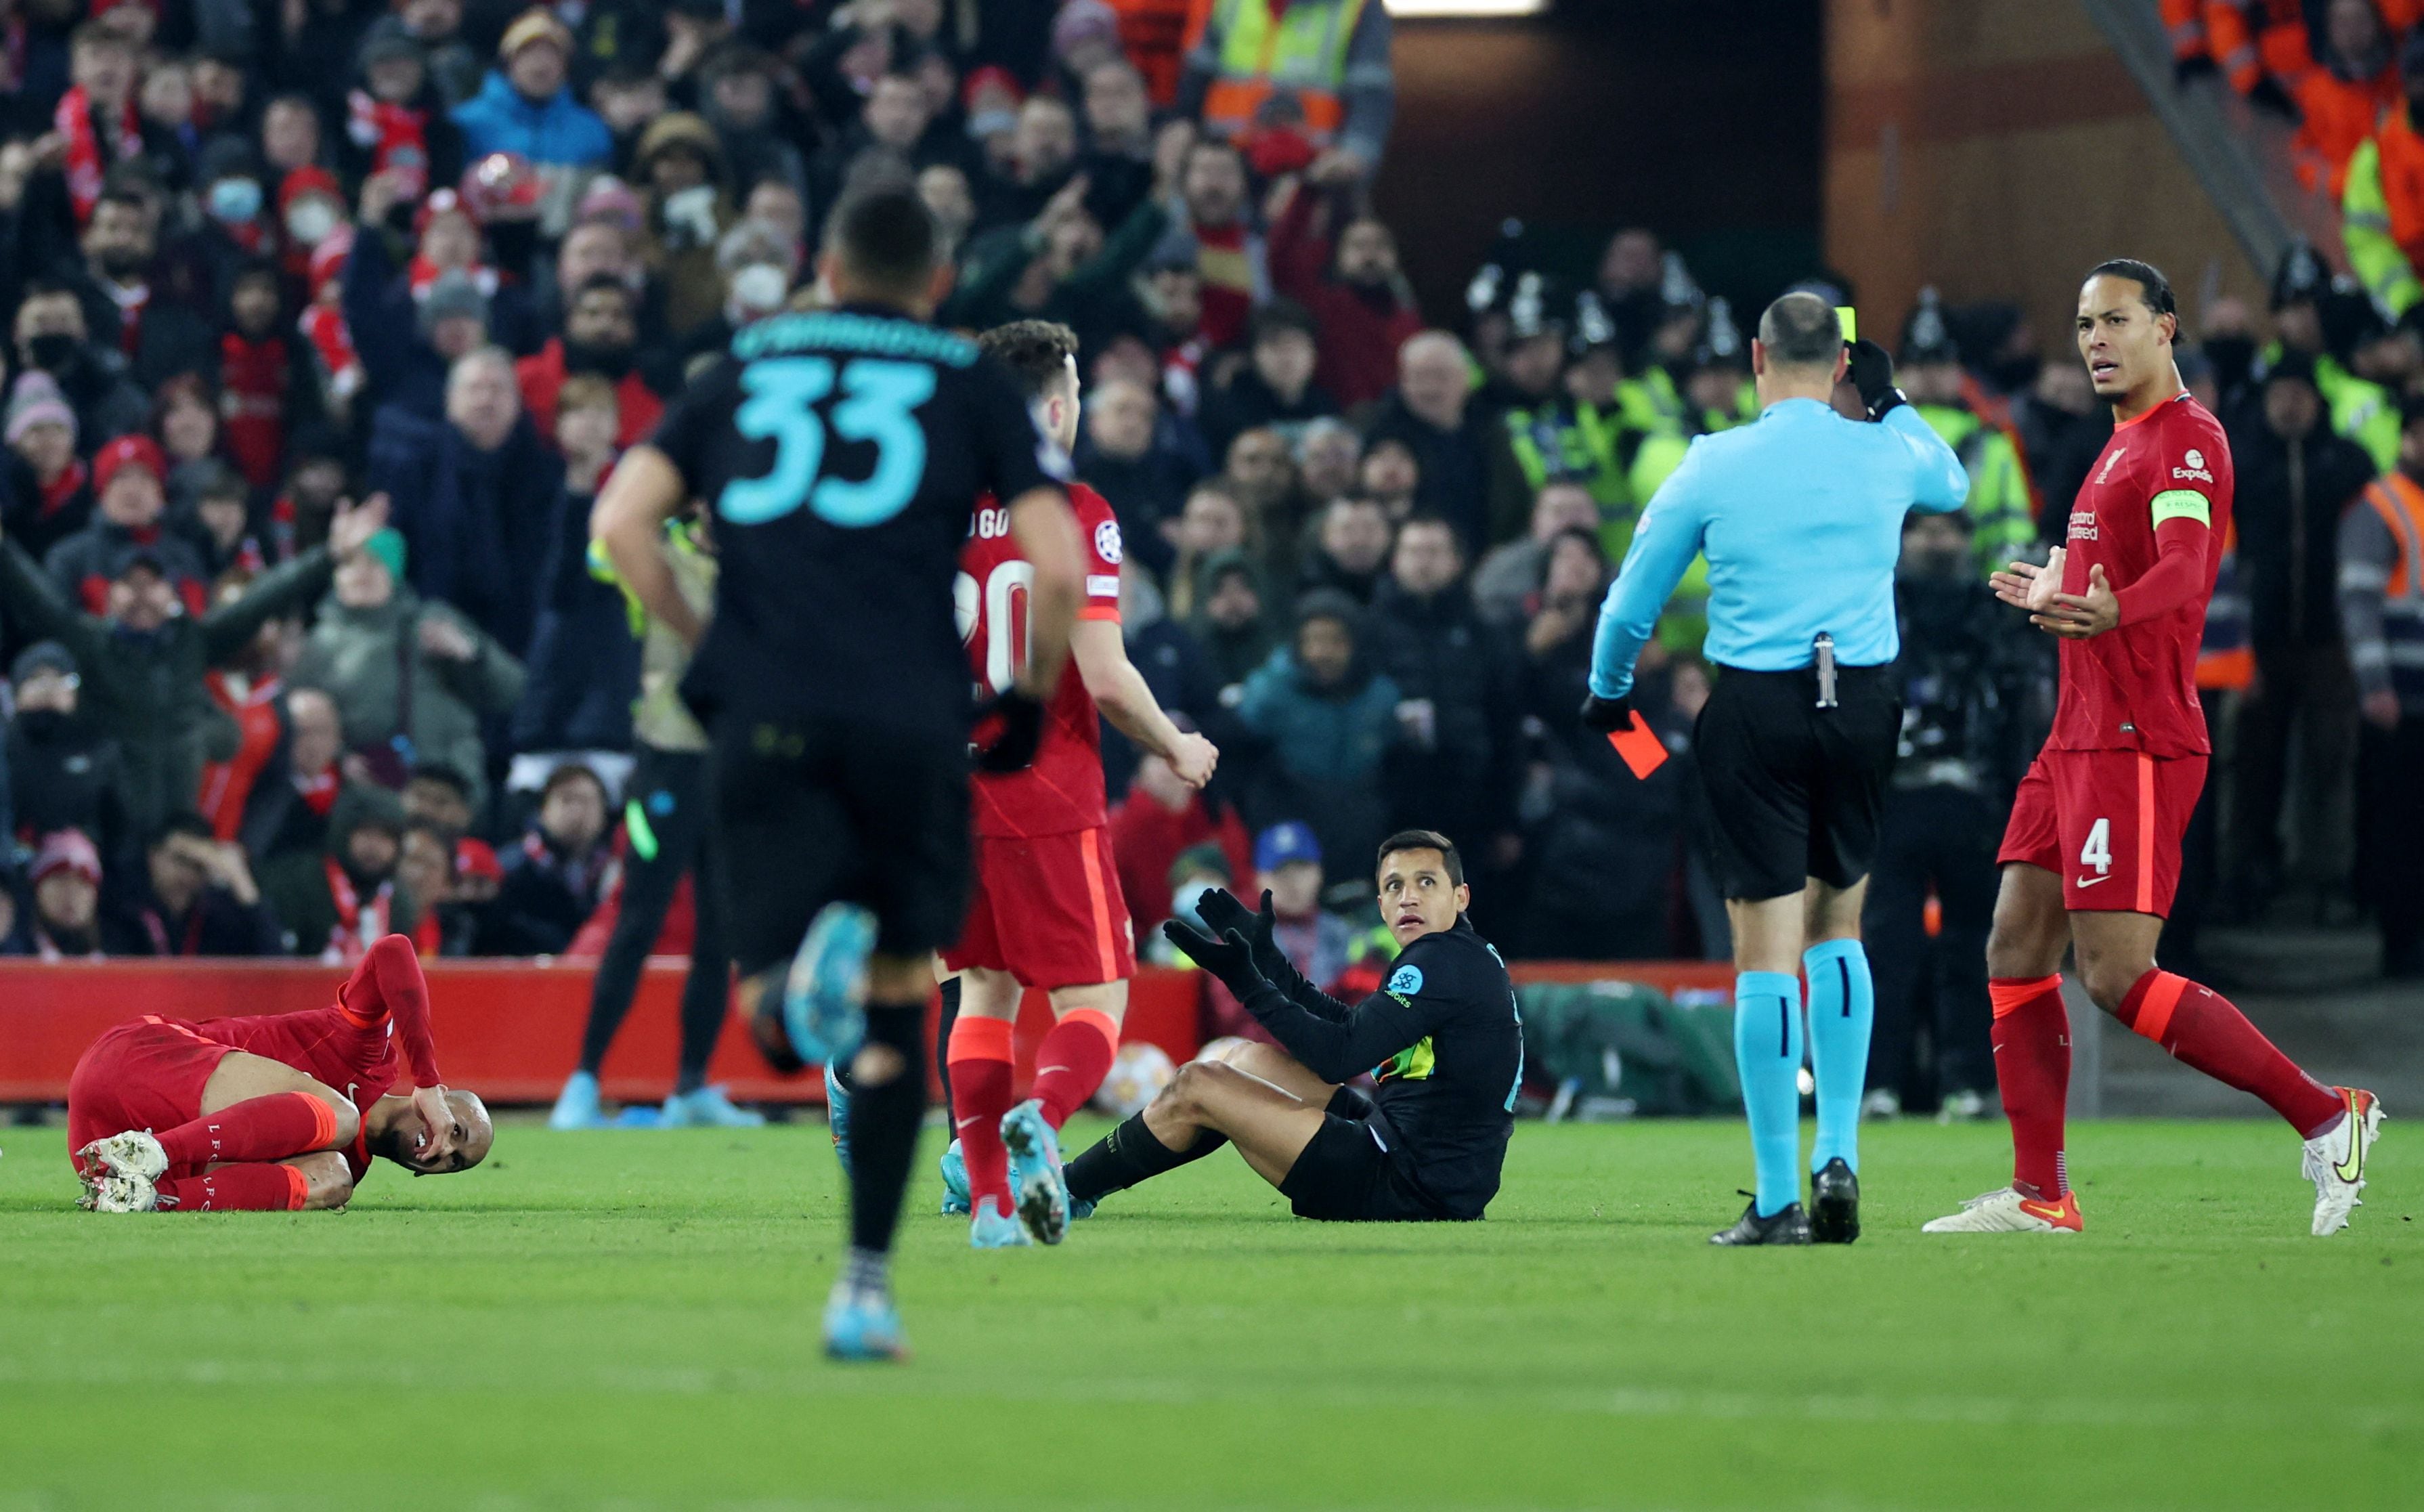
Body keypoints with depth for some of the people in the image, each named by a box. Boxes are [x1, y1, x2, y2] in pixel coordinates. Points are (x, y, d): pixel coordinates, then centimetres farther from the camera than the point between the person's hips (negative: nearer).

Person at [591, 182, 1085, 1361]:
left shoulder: (746, 367, 18)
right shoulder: (971, 384, 13)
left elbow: (622, 521, 7)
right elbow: (1057, 566, 1)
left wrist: (699, 642, 18)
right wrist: (1032, 699, 16)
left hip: (764, 718, 1)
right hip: (910, 719, -1)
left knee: (775, 1017, 1)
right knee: (898, 1009, 12)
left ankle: (816, 958, -36)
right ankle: (866, 1285, 6)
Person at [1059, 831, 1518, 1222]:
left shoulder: (1444, 960, -17)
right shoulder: (1471, 957, 14)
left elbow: (1341, 1056, -23)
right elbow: (1351, 1025, 21)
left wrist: (1248, 983, -19)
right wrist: (1266, 958, 23)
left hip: (1413, 1191, -10)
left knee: (1196, 1087, -6)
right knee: (1249, 1058, 23)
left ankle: (1069, 1188, 12)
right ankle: (1083, 1181, 29)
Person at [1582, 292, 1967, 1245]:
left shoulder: (1712, 467, -3)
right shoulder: (1886, 455, 4)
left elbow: (1631, 603, 6)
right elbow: (1953, 484, 30)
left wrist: (1607, 694, 24)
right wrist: (1890, 398, 37)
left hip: (1757, 709, -2)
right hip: (1863, 701, 3)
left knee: (1767, 952, -2)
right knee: (1838, 926, 19)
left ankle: (1778, 1200, -4)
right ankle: (1839, 1156, 8)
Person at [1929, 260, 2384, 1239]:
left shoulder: (2187, 440, -11)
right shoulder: (2125, 443, 19)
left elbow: (2183, 571, -29)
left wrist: (2113, 612, -49)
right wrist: (2052, 595, 46)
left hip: (2136, 744, -10)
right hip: (2079, 738, 10)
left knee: (2117, 976, -15)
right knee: (2016, 952, 6)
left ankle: (2325, 1117, -8)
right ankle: (2040, 1195, 9)